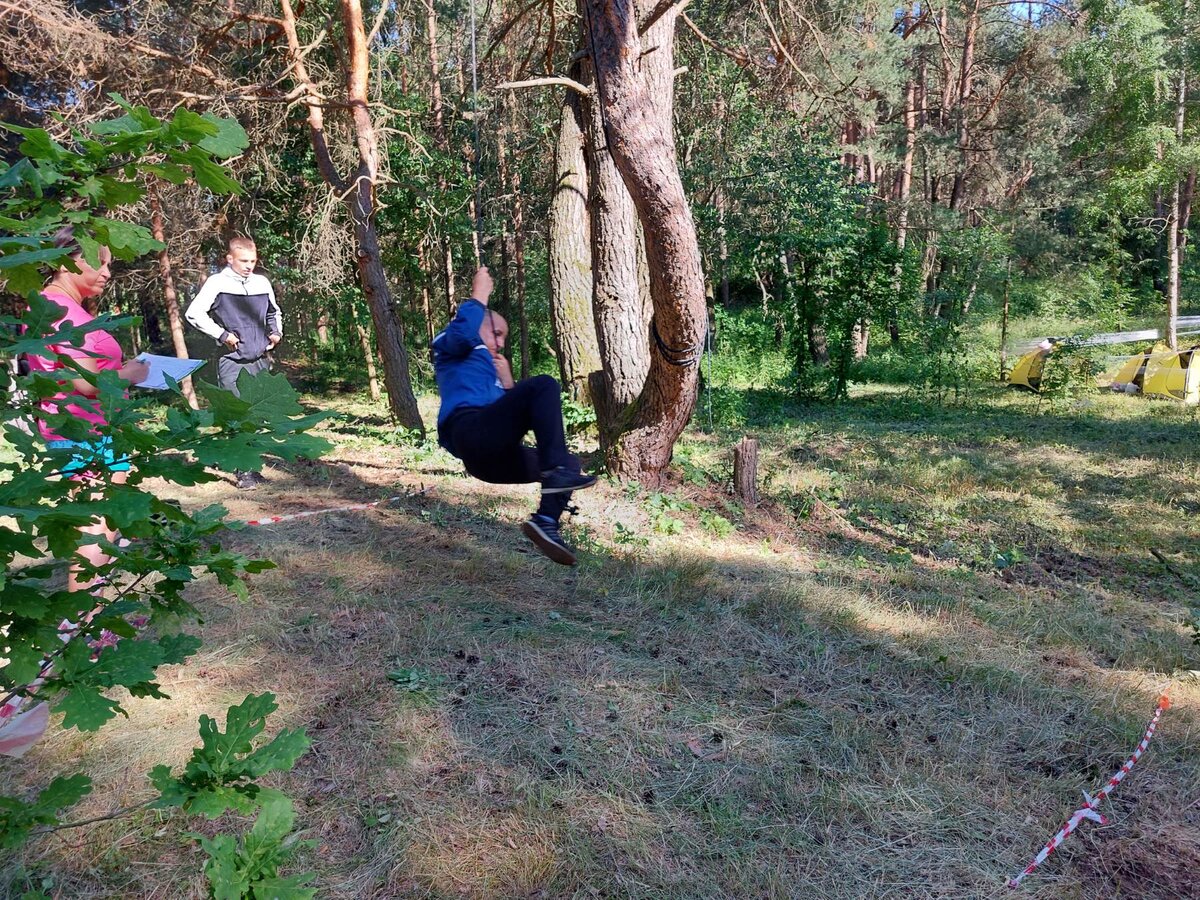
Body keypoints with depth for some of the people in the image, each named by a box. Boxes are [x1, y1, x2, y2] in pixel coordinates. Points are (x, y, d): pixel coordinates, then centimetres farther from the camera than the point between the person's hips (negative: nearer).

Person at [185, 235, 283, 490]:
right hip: (232, 361, -5)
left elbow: (274, 312, 28)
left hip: (261, 360, 5)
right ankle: (244, 473, -5)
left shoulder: (262, 283, 11)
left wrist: (276, 331, 11)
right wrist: (221, 334, -10)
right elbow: (193, 313, -4)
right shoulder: (218, 283, -4)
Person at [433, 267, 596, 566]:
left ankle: (546, 521, -13)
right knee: (543, 385, -21)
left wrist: (507, 382, 17)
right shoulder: (451, 348, 17)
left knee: (569, 463, 9)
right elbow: (463, 330, -11)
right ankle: (555, 470, -32)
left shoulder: (486, 366, 38)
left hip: (490, 459, 9)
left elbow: (509, 410, 29)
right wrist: (480, 294, 3)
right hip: (469, 430, -9)